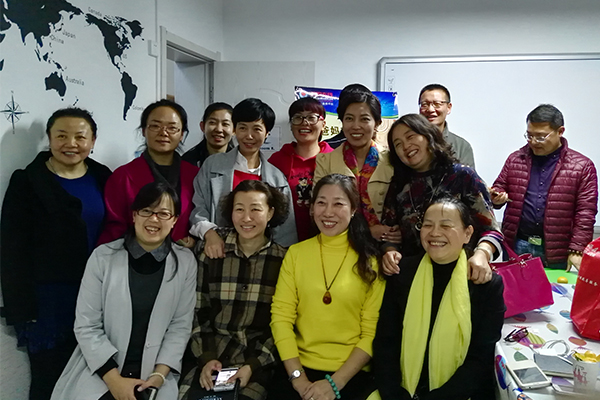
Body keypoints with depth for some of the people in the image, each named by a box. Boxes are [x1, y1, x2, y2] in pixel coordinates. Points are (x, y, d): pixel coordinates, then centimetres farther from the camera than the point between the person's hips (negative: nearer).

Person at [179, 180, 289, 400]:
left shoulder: (284, 260, -4)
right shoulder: (211, 254, 1)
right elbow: (198, 312, 6)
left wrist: (253, 365, -9)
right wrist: (207, 357, -5)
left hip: (260, 361, -2)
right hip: (213, 357, 2)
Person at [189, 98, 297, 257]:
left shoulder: (278, 178, 11)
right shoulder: (212, 165, 7)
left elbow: (285, 231, 13)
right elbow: (198, 207, 1)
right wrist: (209, 233, -16)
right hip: (219, 253, -1)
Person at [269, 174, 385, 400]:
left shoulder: (371, 260, -1)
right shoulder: (295, 253, 3)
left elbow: (372, 331, -4)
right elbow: (281, 317, -1)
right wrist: (298, 378, -9)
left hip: (352, 374, -1)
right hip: (300, 368, 2)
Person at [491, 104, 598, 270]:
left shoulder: (582, 166, -1)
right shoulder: (515, 159, 7)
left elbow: (585, 214, -4)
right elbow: (499, 187, 13)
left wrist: (576, 251, -9)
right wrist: (497, 197, -11)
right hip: (516, 246, 2)